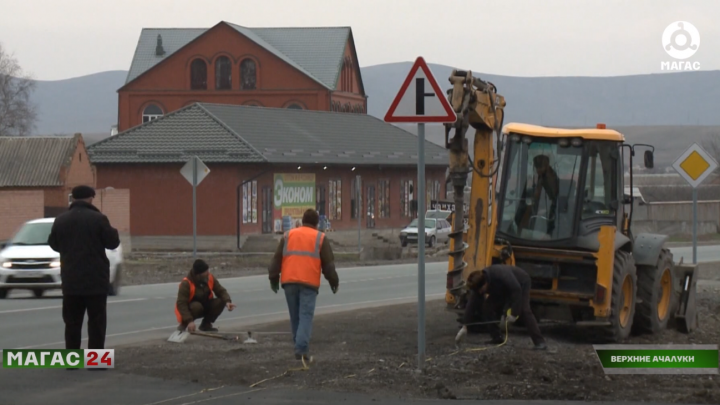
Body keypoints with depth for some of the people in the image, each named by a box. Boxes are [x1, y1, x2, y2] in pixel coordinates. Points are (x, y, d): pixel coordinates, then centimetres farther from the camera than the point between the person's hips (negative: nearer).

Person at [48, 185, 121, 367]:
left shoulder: (61, 220, 2)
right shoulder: (98, 219, -11)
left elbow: (54, 244, 14)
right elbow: (113, 242, -4)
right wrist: (112, 231, 16)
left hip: (71, 279, 3)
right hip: (95, 279, -3)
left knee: (72, 321, 9)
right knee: (96, 321, 2)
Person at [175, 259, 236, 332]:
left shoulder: (210, 278, -10)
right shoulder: (186, 283, -27)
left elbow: (221, 291, -7)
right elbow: (181, 304, -31)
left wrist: (227, 301, -29)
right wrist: (189, 320, -41)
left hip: (205, 307, 6)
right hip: (189, 309, -6)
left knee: (220, 301, -18)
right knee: (196, 306, -38)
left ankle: (205, 325, 0)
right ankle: (183, 325, -11)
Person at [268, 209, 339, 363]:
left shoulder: (288, 235, 14)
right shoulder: (320, 238, 6)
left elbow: (277, 259, 10)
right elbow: (328, 263, 5)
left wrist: (274, 278, 14)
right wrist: (334, 281, 15)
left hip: (289, 281, 3)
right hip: (309, 283, -3)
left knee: (295, 316, 13)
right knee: (306, 316, -6)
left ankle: (300, 346, 17)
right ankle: (302, 349, -19)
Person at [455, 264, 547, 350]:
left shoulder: (501, 274, -43)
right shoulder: (477, 284, -22)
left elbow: (517, 290, -39)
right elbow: (471, 304, -17)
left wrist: (514, 313, -39)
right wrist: (464, 327, -19)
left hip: (520, 284, -6)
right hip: (502, 289, 6)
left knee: (524, 311, -25)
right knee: (488, 306, -11)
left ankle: (539, 341, -25)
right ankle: (497, 338, -2)